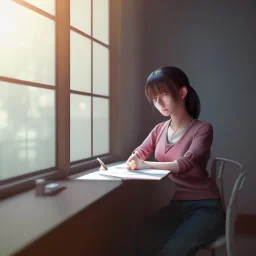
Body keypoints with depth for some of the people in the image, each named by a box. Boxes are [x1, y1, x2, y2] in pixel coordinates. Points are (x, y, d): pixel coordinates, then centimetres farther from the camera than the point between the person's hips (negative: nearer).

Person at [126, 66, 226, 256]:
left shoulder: (202, 129, -8)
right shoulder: (159, 129, 10)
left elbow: (185, 163, -23)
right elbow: (138, 154, 3)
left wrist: (147, 164, -33)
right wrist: (134, 160, -21)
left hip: (204, 207, -4)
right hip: (174, 205, 4)